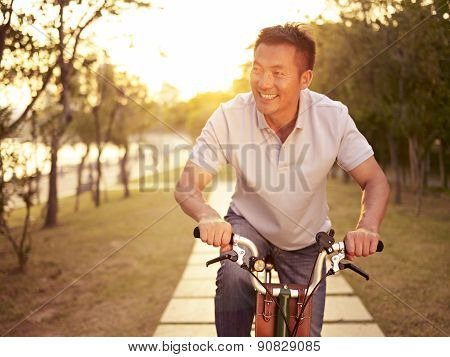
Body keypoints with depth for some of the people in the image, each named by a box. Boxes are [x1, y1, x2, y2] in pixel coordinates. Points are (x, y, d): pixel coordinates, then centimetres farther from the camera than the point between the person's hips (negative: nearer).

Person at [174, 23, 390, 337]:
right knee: (233, 276, -32)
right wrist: (208, 216, -46)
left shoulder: (333, 117, -21)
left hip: (307, 240, 1)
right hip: (249, 224, -1)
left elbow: (375, 181, -16)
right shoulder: (230, 117, -23)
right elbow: (187, 186, -22)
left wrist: (367, 227, -37)